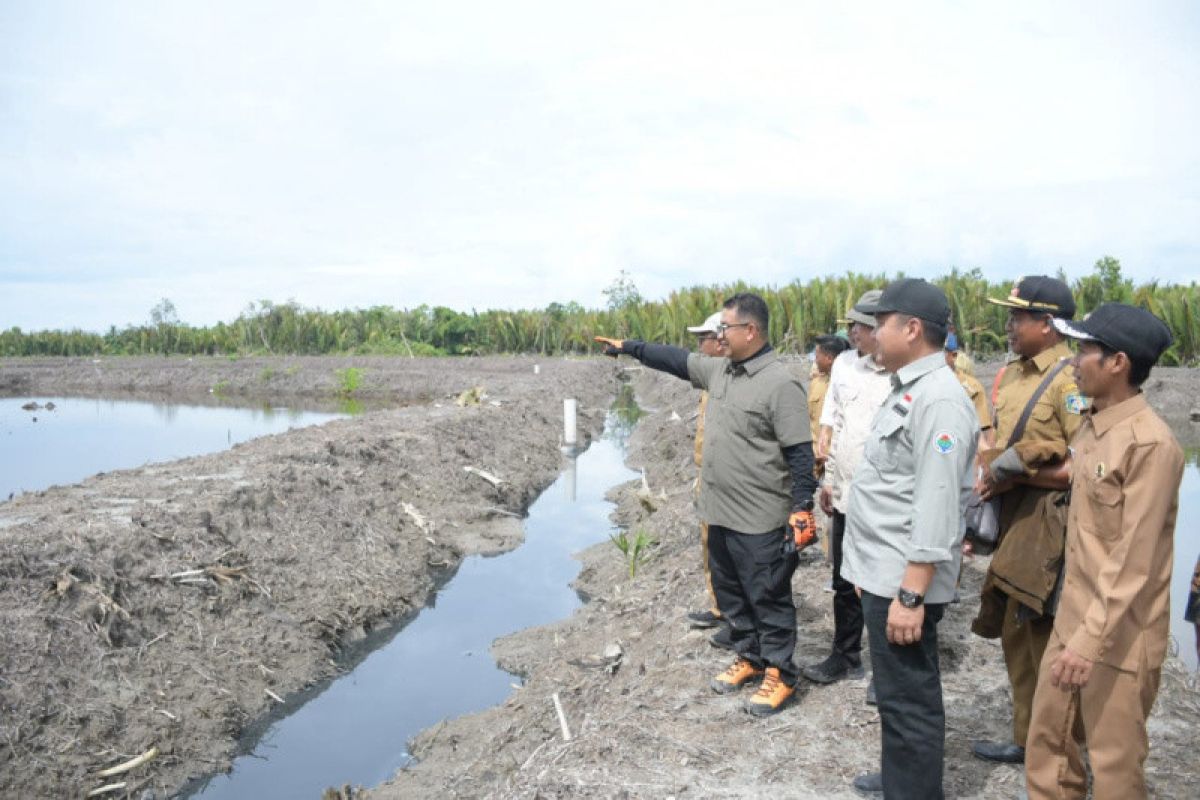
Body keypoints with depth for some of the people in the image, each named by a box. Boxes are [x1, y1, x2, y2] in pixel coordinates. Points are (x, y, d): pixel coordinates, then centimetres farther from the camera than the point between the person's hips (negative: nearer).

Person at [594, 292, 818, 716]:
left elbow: (800, 454, -19)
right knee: (730, 593, 21)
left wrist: (802, 513, -21)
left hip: (760, 520, -9)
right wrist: (629, 347, 21)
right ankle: (750, 658, 38)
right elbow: (675, 359, 19)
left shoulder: (780, 384, -19)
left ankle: (780, 675, 22)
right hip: (719, 512, 9)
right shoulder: (719, 370, 6)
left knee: (769, 599, 6)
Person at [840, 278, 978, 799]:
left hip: (902, 580, -10)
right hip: (882, 572, 10)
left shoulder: (938, 399, -20)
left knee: (908, 700, 3)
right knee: (896, 692, 23)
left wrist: (911, 593, -24)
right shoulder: (908, 389, 12)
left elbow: (936, 507, -24)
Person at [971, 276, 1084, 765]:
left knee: (1044, 637, 2)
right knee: (1015, 630, 16)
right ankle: (1028, 738, 31)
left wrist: (1018, 476, -18)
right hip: (1009, 516, 8)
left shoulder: (1070, 381, -15)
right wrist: (989, 478, 1)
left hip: (1047, 522, -8)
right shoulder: (1011, 374, 11)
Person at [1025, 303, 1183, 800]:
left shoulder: (1149, 444, -21)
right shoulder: (1091, 426, 6)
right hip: (1073, 617, 8)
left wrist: (1091, 640, -23)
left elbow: (1134, 562, -23)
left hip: (1119, 635, -8)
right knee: (1048, 738, 18)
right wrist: (1075, 623, 17)